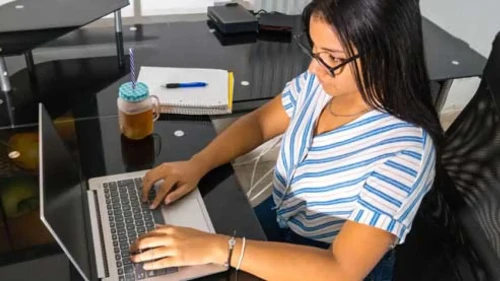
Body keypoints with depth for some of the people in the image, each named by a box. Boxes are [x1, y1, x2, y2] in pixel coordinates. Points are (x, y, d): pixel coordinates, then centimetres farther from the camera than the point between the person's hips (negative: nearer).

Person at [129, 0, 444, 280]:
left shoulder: (405, 151, -32)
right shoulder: (320, 83, -13)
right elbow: (259, 123, 2)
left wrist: (219, 248, -39)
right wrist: (196, 165, -15)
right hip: (277, 220, 5)